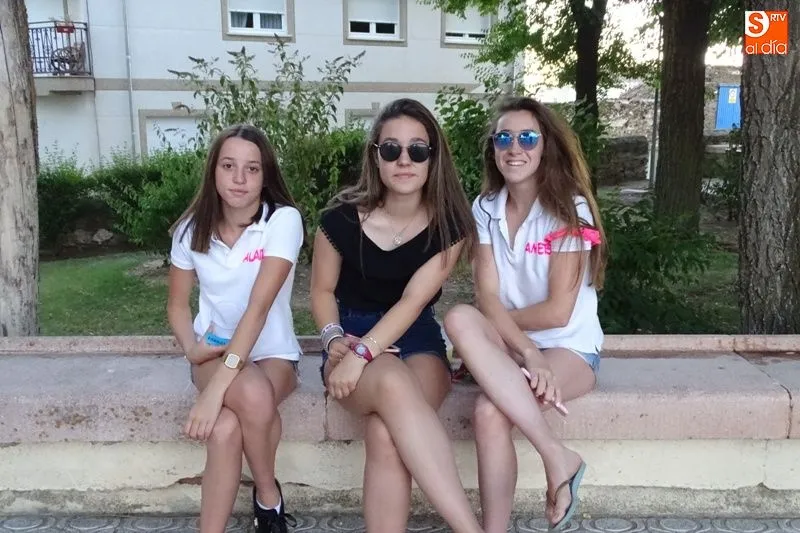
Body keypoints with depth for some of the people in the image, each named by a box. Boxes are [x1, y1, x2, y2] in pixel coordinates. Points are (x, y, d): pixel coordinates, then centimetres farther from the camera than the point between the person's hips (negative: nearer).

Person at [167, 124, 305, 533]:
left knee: (225, 428, -31)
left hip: (273, 353, -1)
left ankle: (264, 496, 1)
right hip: (214, 352, 2)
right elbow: (178, 304, 10)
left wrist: (217, 389, -32)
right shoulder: (191, 229, -2)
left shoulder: (284, 220, -15)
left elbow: (259, 306, -25)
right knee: (252, 394, -34)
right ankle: (269, 494, -11)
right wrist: (192, 349, -11)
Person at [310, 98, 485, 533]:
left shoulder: (448, 225, -8)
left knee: (385, 435, -32)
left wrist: (362, 355, -27)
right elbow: (322, 290, 5)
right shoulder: (342, 218, -8)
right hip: (351, 335, 0)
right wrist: (334, 339, -13)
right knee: (394, 385, -38)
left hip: (417, 339, 1)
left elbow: (414, 301, -16)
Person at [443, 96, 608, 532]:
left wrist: (501, 321, -5)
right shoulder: (485, 209, 3)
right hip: (509, 347, 5)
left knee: (490, 411, -33)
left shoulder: (569, 210, -10)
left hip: (568, 348, -4)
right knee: (461, 319, -31)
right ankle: (557, 458, -25)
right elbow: (487, 299, -8)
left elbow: (557, 312, -16)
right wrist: (528, 354, -23)